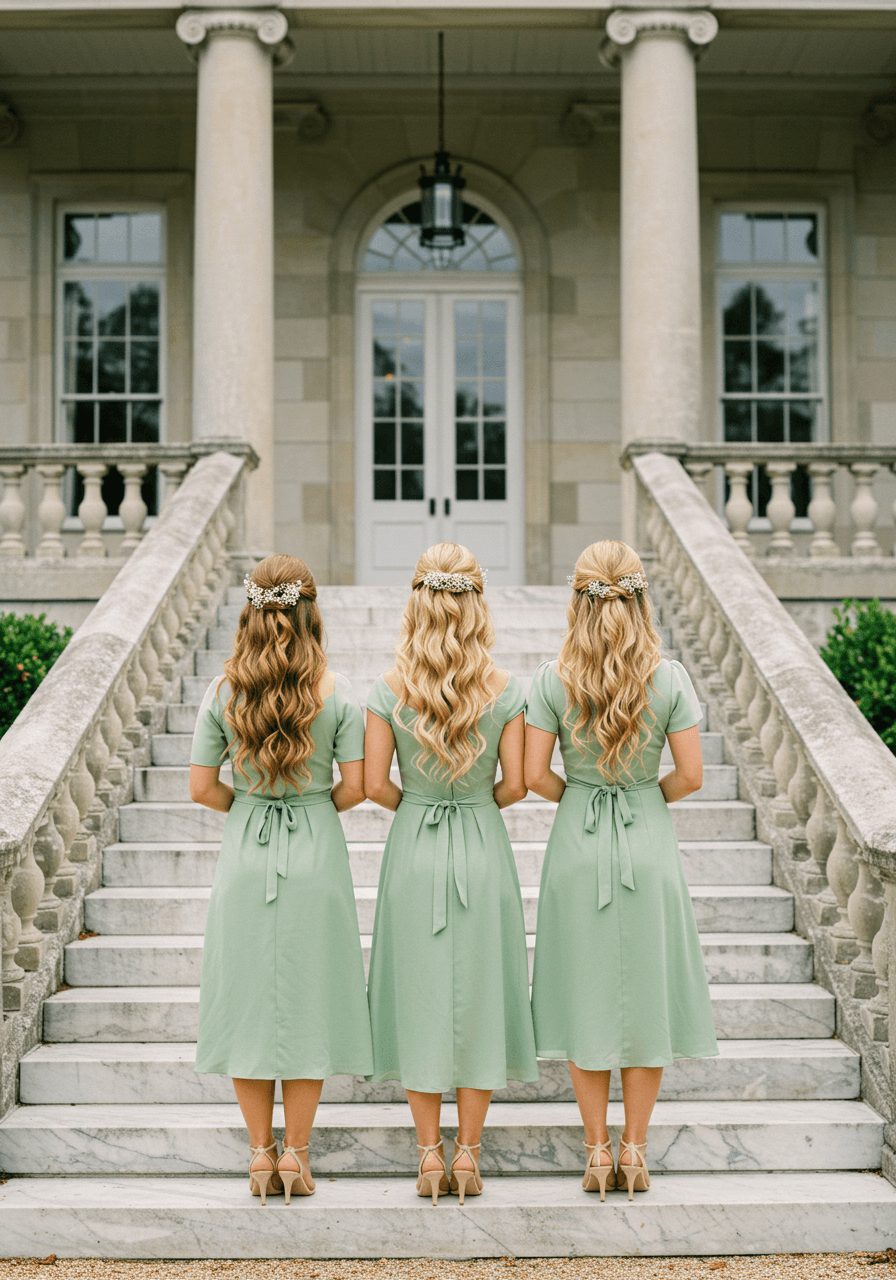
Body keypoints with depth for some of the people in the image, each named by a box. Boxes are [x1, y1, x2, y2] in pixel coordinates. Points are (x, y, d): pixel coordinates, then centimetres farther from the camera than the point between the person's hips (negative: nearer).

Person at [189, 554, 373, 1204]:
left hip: (245, 856, 1)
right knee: (308, 1000, 8)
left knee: (249, 997, 10)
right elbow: (355, 786, -7)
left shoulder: (223, 690, -4)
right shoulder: (337, 691, -7)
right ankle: (296, 1155, 13)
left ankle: (261, 1154, 16)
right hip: (316, 856, -1)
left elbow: (202, 787, -2)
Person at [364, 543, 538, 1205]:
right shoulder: (505, 689, -8)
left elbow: (374, 784, -5)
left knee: (420, 996, 9)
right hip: (483, 851, 0)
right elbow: (515, 784, -6)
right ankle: (468, 1155, 15)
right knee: (477, 995, 9)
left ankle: (430, 1155, 15)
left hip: (413, 849, 0)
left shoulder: (390, 689, -7)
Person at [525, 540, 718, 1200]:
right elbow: (691, 775, -7)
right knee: (647, 995, 10)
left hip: (578, 845, 0)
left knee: (587, 996, 10)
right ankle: (635, 1151, 16)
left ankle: (597, 1151, 15)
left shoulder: (553, 679, -8)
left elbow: (533, 775, -8)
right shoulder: (669, 676, -8)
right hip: (649, 846, 0)